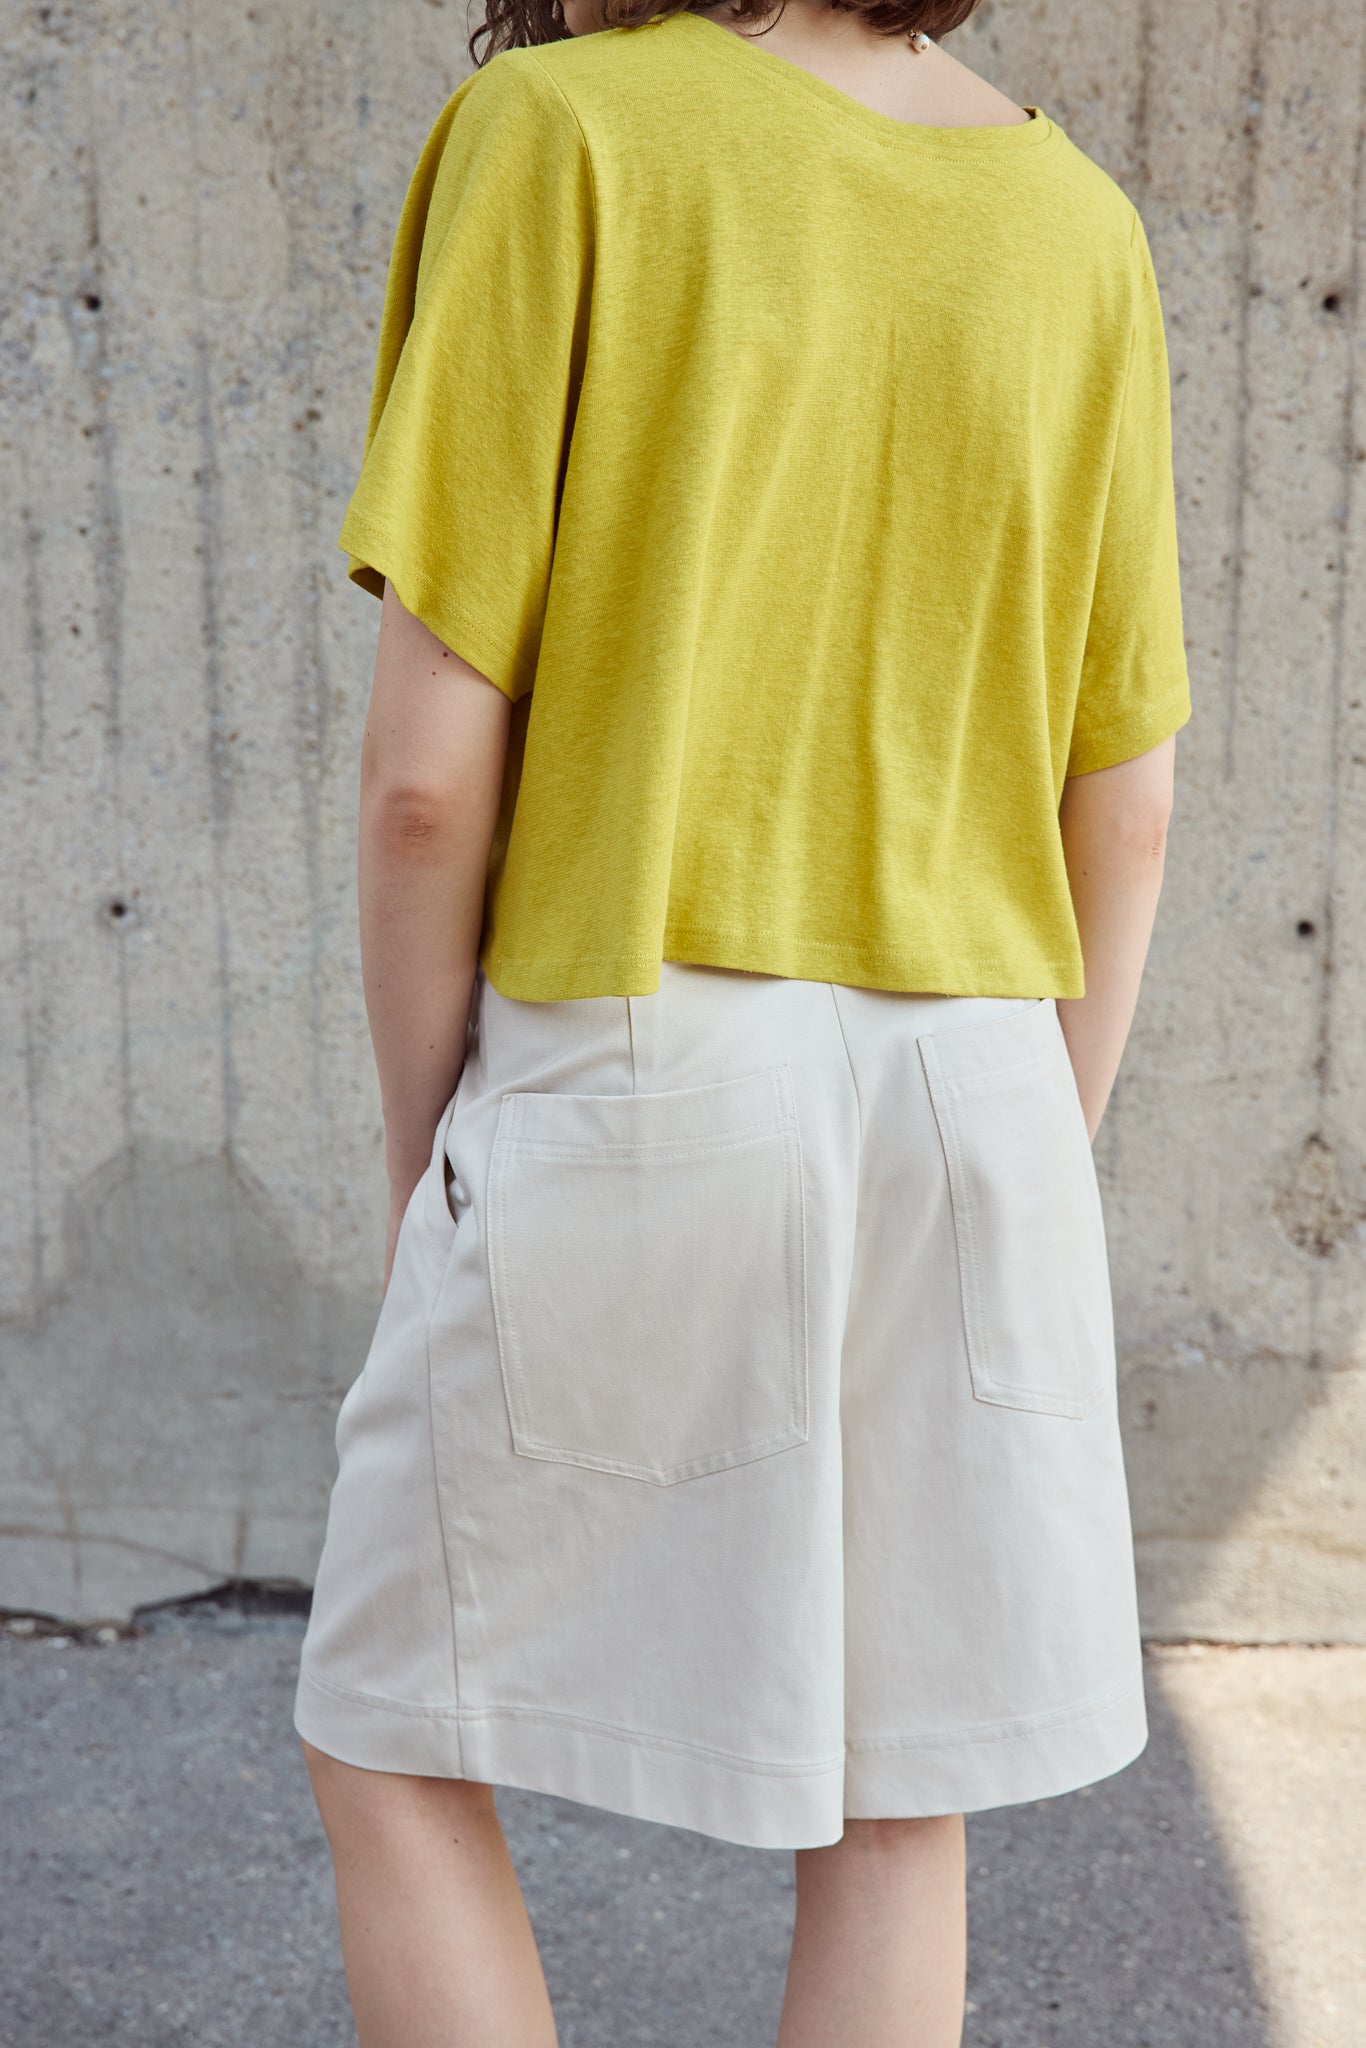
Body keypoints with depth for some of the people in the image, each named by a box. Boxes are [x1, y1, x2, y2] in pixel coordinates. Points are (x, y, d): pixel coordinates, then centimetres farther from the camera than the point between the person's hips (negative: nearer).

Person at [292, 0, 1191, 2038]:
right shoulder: (1080, 227, 8)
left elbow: (428, 765, -10)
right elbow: (1125, 818, 8)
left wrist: (422, 1175, 3)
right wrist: (1021, 1201, 16)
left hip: (635, 1084, -4)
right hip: (966, 1098, 5)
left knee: (390, 1747, 14)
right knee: (892, 1815, 14)